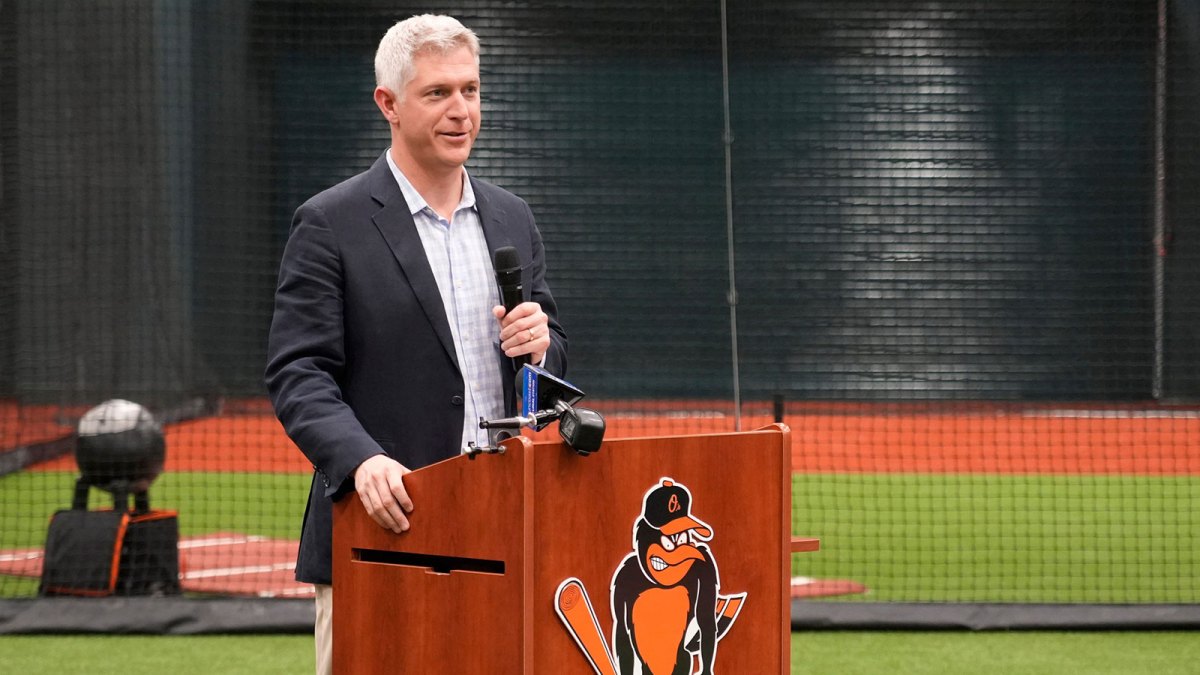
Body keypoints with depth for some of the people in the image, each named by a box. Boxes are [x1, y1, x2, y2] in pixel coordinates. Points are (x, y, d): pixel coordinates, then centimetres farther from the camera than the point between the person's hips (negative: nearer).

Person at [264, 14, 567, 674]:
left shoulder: (511, 218, 14)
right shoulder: (329, 224, -3)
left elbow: (553, 364, 20)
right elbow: (297, 375, -9)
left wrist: (538, 344, -4)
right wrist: (361, 459, -26)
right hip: (381, 530, -5)